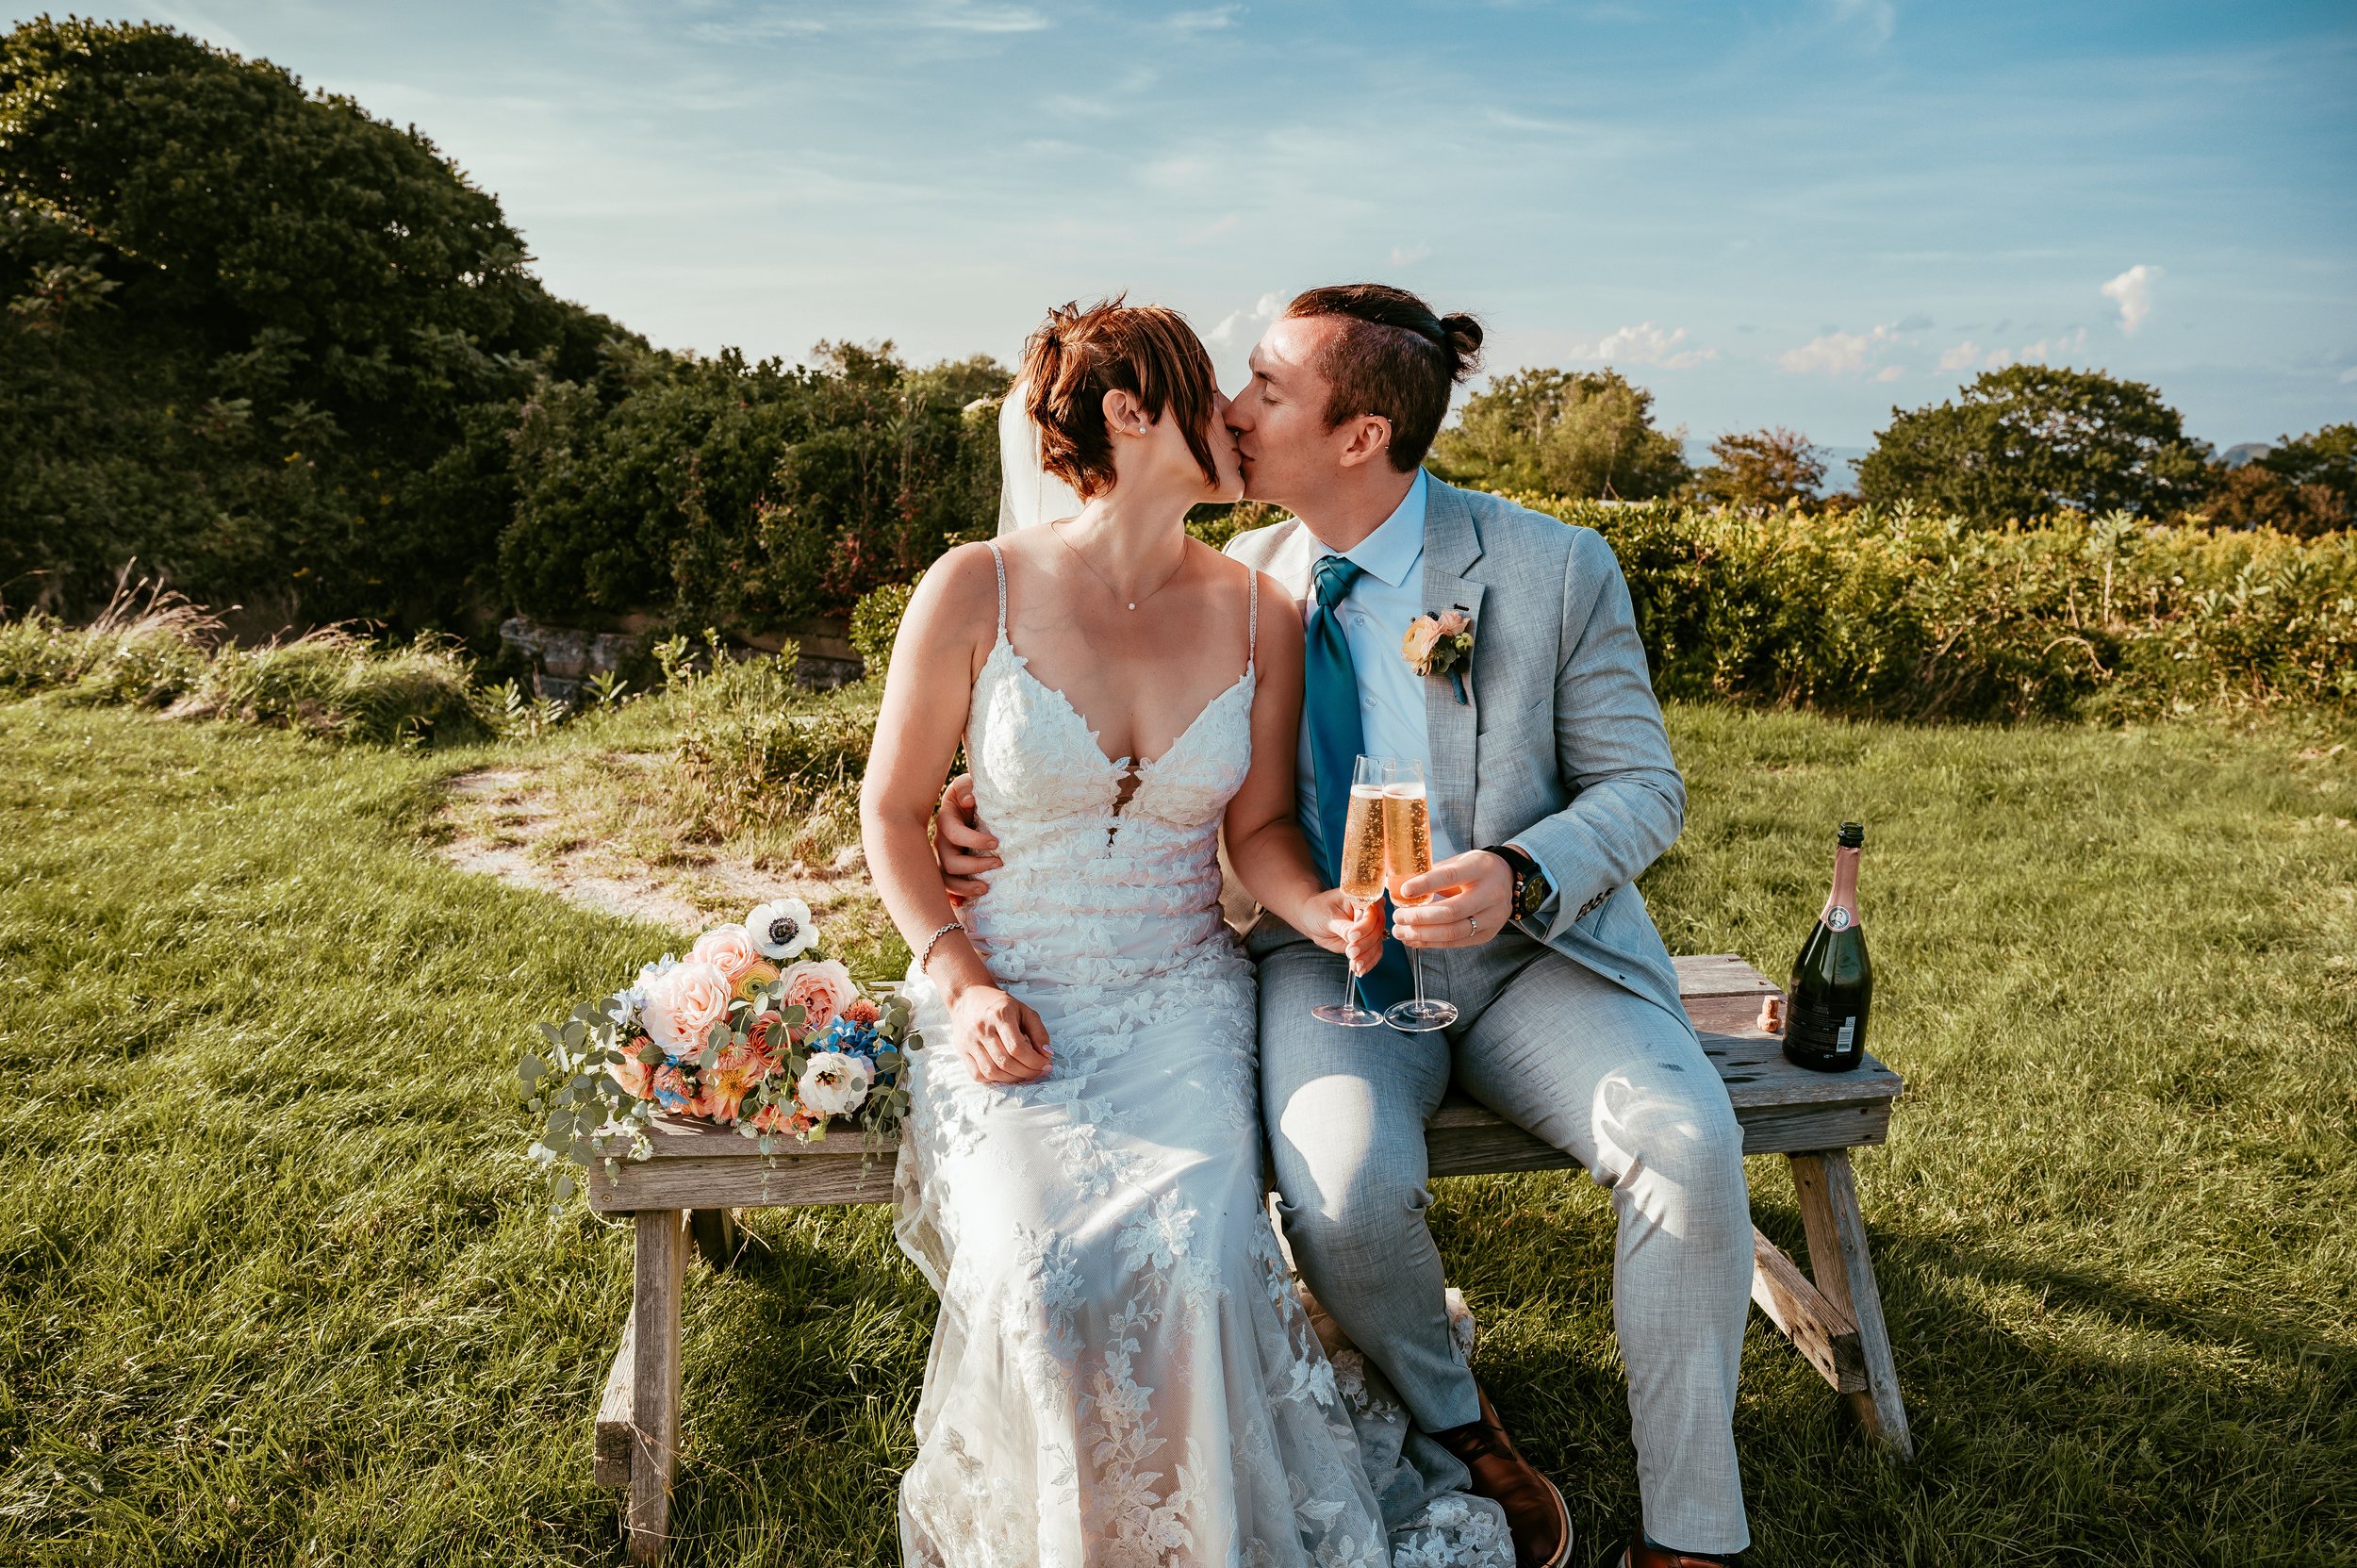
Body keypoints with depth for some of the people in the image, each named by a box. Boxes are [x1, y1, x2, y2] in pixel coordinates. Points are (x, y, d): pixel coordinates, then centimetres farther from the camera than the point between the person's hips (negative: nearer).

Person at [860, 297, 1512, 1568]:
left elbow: (1259, 823, 10)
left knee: (1195, 1260, -27)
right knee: (1047, 1280, -27)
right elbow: (893, 808, 2)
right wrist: (962, 985, -9)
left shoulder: (1255, 614, 1)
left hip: (1182, 1000, 2)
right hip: (1008, 1002, -1)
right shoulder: (976, 591, -7)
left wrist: (1322, 912, -12)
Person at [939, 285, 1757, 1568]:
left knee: (1690, 1149, -27)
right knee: (1343, 1199, -29)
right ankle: (1453, 1426, 7)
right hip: (1327, 952, 1)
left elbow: (1640, 785, -3)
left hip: (1528, 948, 0)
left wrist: (1519, 876, -24)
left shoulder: (1556, 569, -7)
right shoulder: (1238, 580, 1)